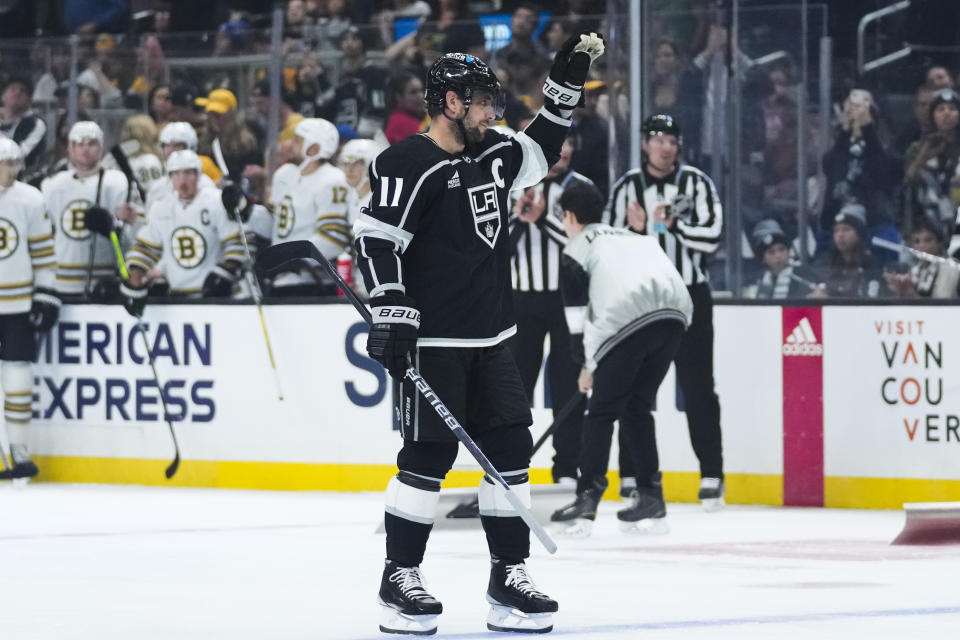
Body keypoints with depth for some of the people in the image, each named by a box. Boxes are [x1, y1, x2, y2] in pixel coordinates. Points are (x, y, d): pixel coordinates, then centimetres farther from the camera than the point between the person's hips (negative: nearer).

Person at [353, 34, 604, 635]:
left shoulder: (493, 158, 13)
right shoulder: (410, 164, -11)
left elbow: (541, 150, 31)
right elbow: (377, 237, -15)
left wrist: (568, 83, 22)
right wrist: (391, 314, -20)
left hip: (491, 339, 8)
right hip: (433, 342, -8)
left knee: (510, 450, 4)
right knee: (429, 456, -7)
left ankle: (509, 579, 9)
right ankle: (400, 579, 3)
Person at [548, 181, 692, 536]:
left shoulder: (577, 248, 16)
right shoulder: (634, 237, 35)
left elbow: (578, 311, 10)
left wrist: (587, 364, 21)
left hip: (629, 322, -6)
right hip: (675, 316, 6)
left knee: (602, 411, 4)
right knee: (637, 408, 19)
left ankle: (588, 497, -4)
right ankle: (651, 498, 15)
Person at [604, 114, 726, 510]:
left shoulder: (696, 183, 0)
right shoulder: (627, 187, 5)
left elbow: (711, 235, -10)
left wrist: (673, 224, -19)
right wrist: (634, 229, -15)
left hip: (689, 298, -2)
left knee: (697, 387, -4)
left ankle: (712, 475, -3)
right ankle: (639, 476, 10)